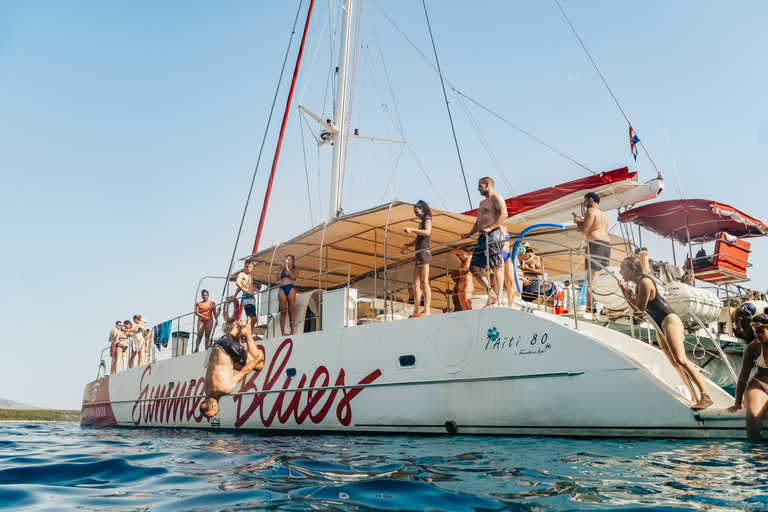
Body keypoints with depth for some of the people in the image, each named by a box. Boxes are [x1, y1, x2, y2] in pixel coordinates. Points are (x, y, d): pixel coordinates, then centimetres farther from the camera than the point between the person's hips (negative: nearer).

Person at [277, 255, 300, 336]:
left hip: (291, 288, -2)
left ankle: (292, 332, -9)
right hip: (282, 289, 2)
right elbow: (278, 278, 7)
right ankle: (282, 332, -8)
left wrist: (287, 268, 0)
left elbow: (293, 277, -4)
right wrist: (281, 268, 6)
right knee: (283, 311, -6)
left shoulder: (295, 270, 17)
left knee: (291, 311, -7)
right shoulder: (282, 270, 21)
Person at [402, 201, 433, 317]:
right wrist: (407, 245, 9)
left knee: (424, 283, -15)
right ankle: (416, 312, 0)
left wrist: (412, 229, -20)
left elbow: (427, 232, -17)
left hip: (424, 253, -9)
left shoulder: (427, 219, 3)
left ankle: (426, 311, -20)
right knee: (416, 285, 2)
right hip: (419, 255, 9)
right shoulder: (421, 222, 27)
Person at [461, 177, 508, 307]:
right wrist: (469, 234, 16)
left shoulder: (495, 197, 1)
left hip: (493, 235, -10)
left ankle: (498, 300, -12)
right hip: (482, 238, 10)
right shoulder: (482, 202, 29)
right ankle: (491, 294, 2)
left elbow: (503, 214, -13)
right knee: (474, 267, 1)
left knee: (496, 267, -12)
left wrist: (490, 228, -22)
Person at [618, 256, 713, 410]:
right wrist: (624, 291, 10)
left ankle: (705, 396, -21)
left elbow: (641, 307, -14)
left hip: (670, 321, -10)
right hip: (660, 327, 10)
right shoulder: (638, 284, 15)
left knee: (680, 359, -21)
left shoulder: (644, 282, -13)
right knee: (674, 363, 10)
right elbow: (635, 309, 18)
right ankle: (694, 396, 16)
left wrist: (627, 293, -3)